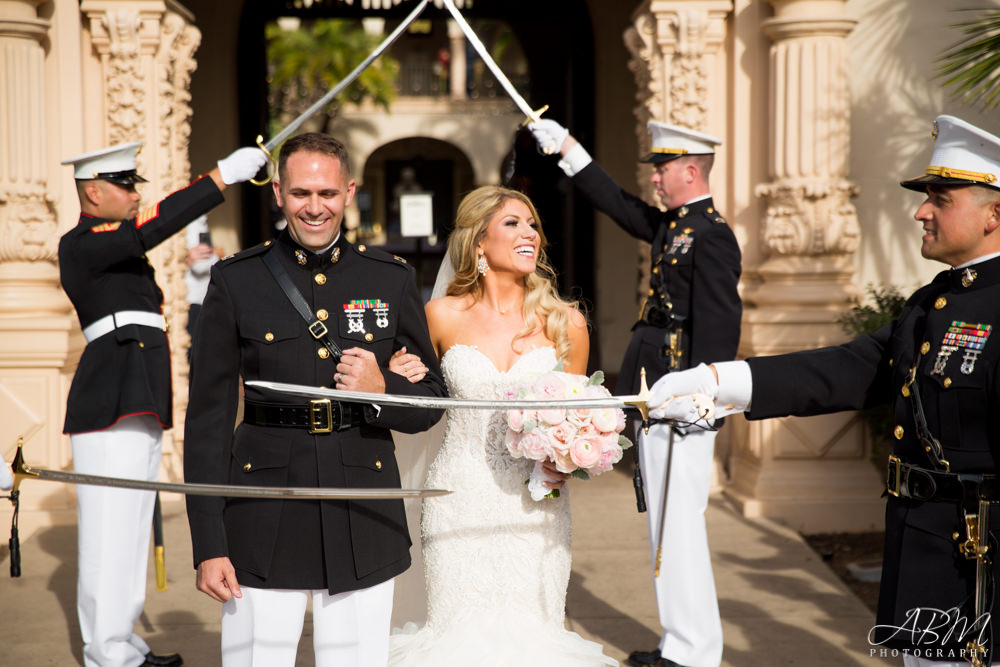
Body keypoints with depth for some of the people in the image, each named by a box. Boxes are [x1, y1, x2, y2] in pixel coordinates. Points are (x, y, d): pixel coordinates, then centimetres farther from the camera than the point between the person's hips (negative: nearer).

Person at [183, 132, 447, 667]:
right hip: (264, 525, -1)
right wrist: (208, 544, -4)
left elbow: (430, 403, 11)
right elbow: (207, 418, 0)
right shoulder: (235, 281, 1)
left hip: (363, 522, 2)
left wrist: (382, 391, -12)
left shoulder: (392, 279, 6)